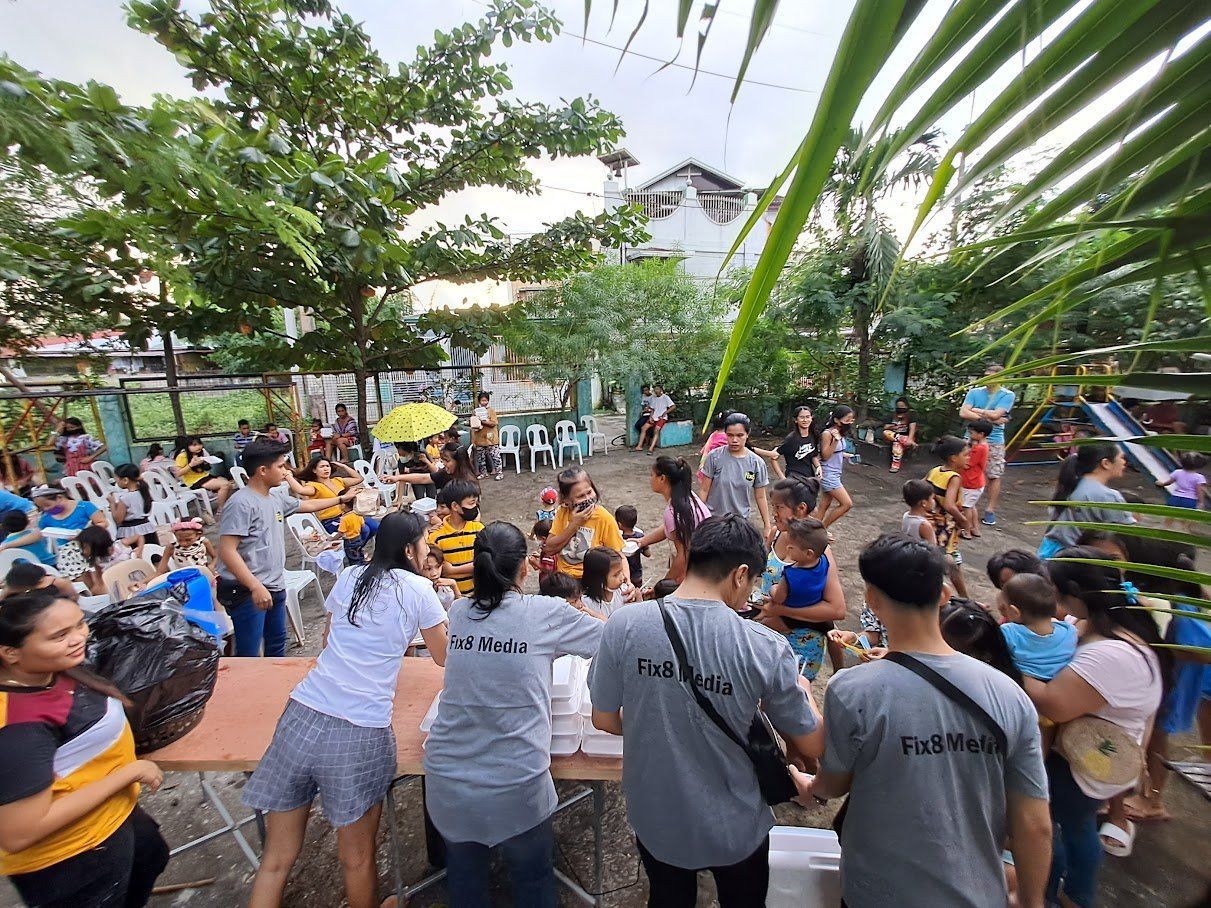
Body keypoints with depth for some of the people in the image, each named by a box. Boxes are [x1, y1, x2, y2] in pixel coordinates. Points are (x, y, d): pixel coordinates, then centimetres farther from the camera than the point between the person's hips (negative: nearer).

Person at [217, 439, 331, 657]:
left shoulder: (276, 499, 8)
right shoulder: (242, 503, -18)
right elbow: (227, 551, -23)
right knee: (249, 655, -3)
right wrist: (255, 586, -27)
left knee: (277, 642, 22)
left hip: (275, 586, 9)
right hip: (247, 591, -9)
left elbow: (307, 505, 27)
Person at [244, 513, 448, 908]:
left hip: (301, 716, 5)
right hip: (360, 731, -4)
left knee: (276, 861, 20)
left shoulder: (349, 577, 8)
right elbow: (444, 657, 7)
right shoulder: (418, 589, -5)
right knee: (358, 860, 18)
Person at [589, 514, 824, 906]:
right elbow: (811, 746, -12)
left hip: (656, 819, 1)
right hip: (735, 829, 0)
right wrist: (802, 689, 6)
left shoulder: (623, 625, -22)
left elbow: (604, 719, -9)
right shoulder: (766, 647, -26)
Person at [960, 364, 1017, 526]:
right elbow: (963, 413, -11)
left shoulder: (1007, 395, -2)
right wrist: (988, 418, -13)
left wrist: (976, 410, -4)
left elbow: (995, 414, -16)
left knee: (994, 476, 3)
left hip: (994, 441, -1)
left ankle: (990, 510, 12)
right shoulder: (974, 392, 3)